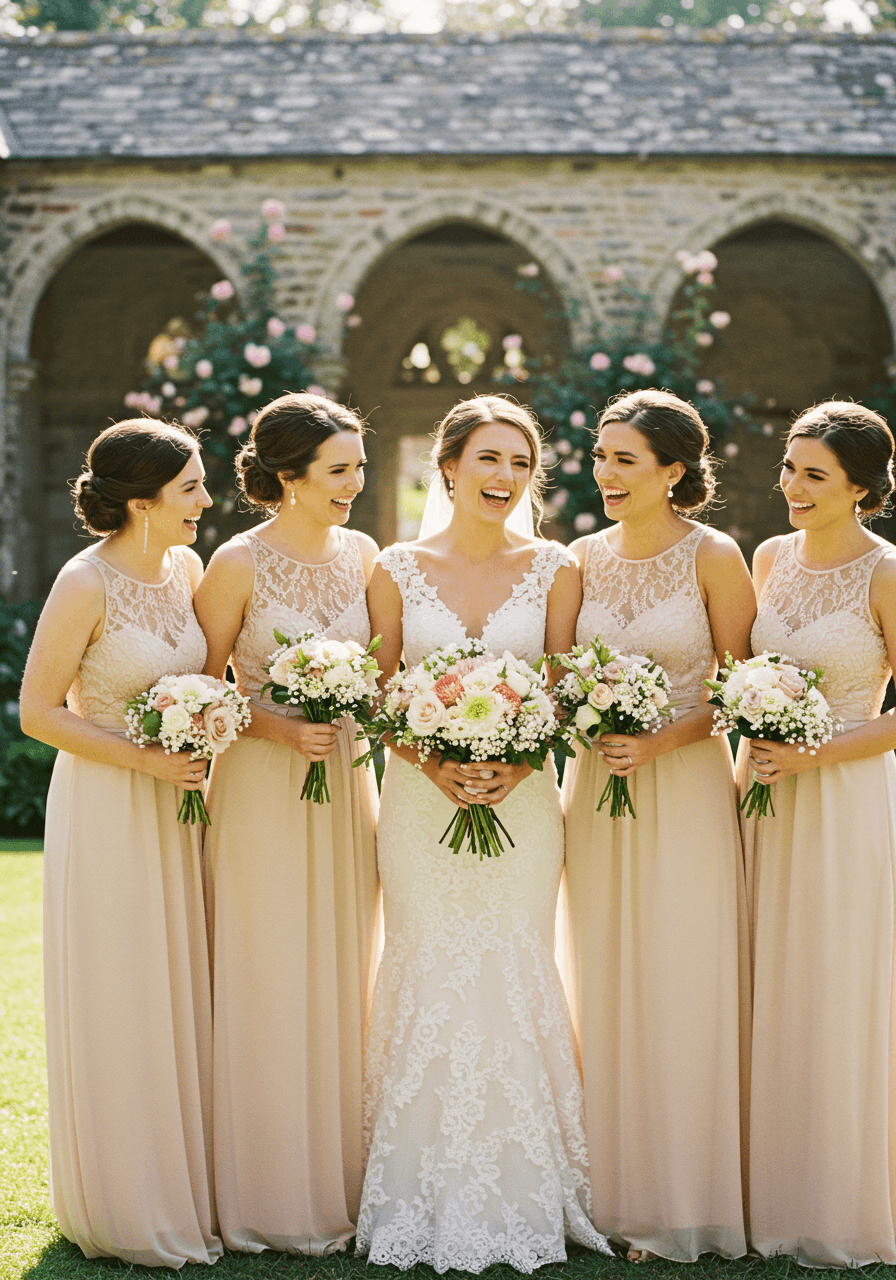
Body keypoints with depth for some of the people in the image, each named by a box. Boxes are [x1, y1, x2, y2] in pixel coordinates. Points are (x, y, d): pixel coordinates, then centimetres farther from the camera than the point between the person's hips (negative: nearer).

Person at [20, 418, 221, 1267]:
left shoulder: (187, 567, 4)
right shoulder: (85, 584, -15)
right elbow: (37, 711, -13)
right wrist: (145, 758, -18)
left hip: (179, 808, 6)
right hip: (107, 813, -6)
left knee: (182, 993, 12)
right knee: (118, 1005, 3)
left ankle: (187, 1186, 25)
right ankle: (128, 1211, 17)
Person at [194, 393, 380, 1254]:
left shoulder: (362, 554, 6)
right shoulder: (238, 565, -9)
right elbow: (204, 686, -5)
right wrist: (282, 729, -18)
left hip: (347, 786, 5)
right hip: (263, 792, -5)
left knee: (341, 982, 11)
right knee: (267, 988, 1)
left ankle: (340, 1181, 23)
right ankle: (273, 1197, 13)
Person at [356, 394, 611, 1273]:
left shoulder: (553, 569, 3)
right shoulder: (398, 569, 2)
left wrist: (515, 766, -14)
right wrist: (434, 764, -14)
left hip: (522, 799, 0)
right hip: (420, 798, 0)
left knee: (514, 977, 2)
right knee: (426, 975, 1)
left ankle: (521, 1198, 13)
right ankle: (426, 1203, 12)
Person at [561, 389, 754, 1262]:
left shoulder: (713, 557, -6)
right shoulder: (584, 558, 6)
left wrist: (662, 741, -17)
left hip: (686, 792, -4)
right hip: (595, 789, 4)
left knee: (682, 993, 0)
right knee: (604, 991, 8)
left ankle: (683, 1201, 13)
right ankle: (616, 1191, 20)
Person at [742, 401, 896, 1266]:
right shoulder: (771, 558, 8)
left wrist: (814, 756, -16)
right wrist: (751, 752, 4)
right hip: (762, 795, 6)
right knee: (768, 996, 9)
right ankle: (769, 1193, 21)